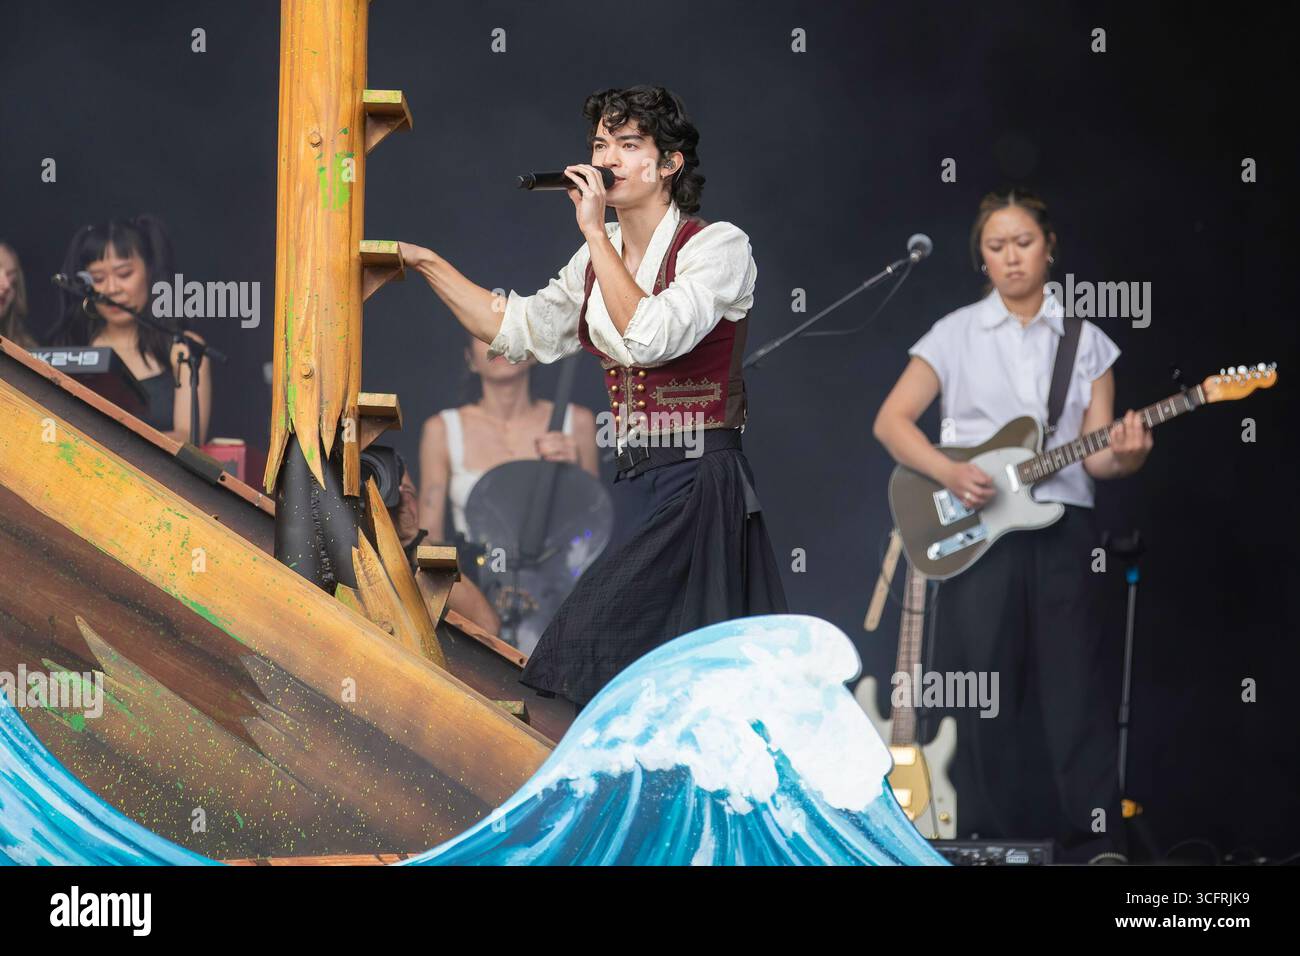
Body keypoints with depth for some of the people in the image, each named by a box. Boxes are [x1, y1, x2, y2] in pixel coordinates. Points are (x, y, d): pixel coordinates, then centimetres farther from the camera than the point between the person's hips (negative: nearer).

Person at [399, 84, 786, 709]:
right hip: (632, 482, 7)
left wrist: (595, 234, -18)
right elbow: (519, 330, 21)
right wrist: (428, 264, 16)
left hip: (696, 486, -7)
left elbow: (651, 338, -24)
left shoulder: (718, 247, -9)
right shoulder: (601, 256, 12)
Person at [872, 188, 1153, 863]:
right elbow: (891, 421, 3)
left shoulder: (1086, 342, 10)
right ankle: (991, 848, 8)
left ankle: (1093, 848, -2)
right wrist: (949, 473, -13)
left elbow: (1093, 454, 5)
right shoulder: (955, 335, 6)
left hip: (1062, 532, 1)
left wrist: (1124, 455, -18)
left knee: (1077, 698, -3)